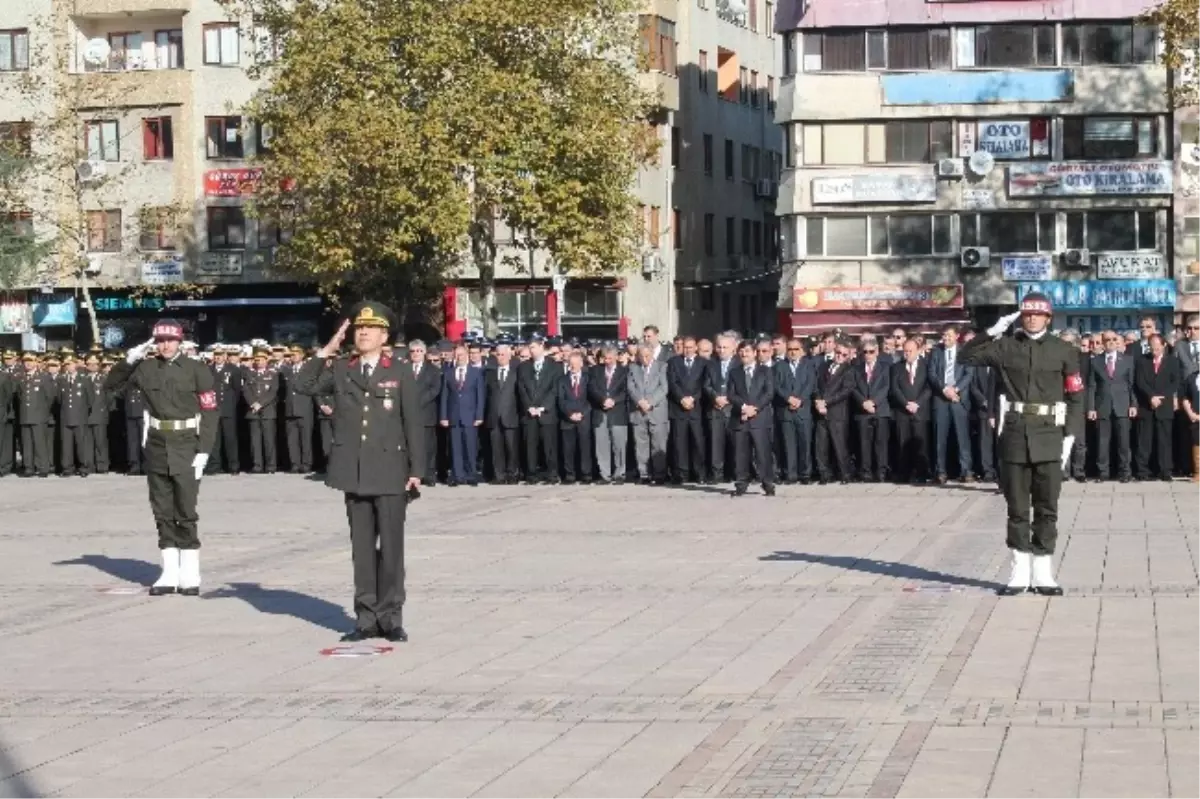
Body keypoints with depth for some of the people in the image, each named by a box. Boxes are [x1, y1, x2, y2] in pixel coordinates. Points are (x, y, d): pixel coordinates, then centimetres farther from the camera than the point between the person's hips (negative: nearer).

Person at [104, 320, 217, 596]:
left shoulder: (196, 370, -4)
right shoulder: (146, 368, 5)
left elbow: (210, 411, -6)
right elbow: (111, 385, 10)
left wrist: (203, 450, -13)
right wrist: (128, 359, -5)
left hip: (186, 447, -4)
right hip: (156, 446, 4)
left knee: (185, 513, -3)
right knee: (162, 513, 7)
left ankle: (190, 575, 3)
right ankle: (169, 574, 12)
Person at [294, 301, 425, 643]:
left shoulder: (400, 373, 2)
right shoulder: (340, 370, 9)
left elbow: (413, 423, 0)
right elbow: (303, 385, 0)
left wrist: (416, 470, -4)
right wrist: (326, 351, -3)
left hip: (390, 472, -2)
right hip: (354, 472, 2)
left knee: (391, 546, 0)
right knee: (362, 545, 7)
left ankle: (390, 617, 7)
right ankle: (366, 616, 12)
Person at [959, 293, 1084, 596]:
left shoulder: (1064, 351, 4)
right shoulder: (1006, 347, 6)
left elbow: (1075, 396, 5)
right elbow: (965, 356, 2)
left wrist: (1069, 436, -3)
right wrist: (992, 332, -7)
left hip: (1048, 435, -1)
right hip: (1014, 434, 1)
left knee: (1047, 508, 2)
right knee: (1017, 507, 4)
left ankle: (1043, 573, 9)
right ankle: (1020, 573, 11)